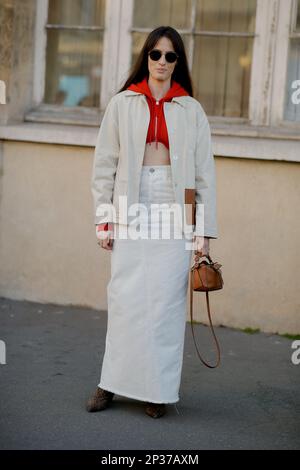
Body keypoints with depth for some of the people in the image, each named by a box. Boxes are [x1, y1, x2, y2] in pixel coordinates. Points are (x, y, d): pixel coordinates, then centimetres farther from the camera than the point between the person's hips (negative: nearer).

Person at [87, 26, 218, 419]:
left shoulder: (191, 110, 7)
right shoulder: (122, 104, 7)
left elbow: (205, 173, 5)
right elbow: (105, 164, 7)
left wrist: (205, 231, 0)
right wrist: (103, 219, 0)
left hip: (174, 213, 0)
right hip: (130, 211, 0)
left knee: (166, 300, -2)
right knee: (125, 297, -1)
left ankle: (158, 389, 6)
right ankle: (113, 382, 10)